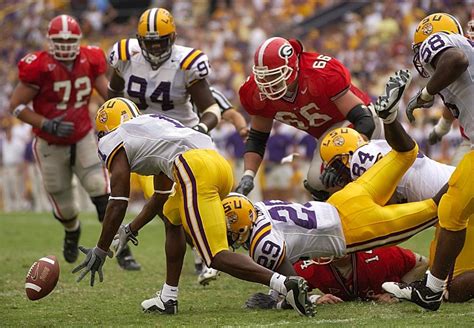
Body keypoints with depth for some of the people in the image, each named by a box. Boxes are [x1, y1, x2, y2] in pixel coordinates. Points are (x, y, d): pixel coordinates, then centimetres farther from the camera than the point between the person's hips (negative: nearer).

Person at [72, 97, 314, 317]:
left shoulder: (114, 142, 15)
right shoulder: (153, 122, 39)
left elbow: (118, 204, 7)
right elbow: (161, 196, 45)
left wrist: (100, 252, 14)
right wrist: (131, 230, 54)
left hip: (194, 171, -9)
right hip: (219, 163, 9)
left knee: (216, 257, -9)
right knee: (172, 217, 32)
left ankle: (286, 284, -25)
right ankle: (168, 299, 32)